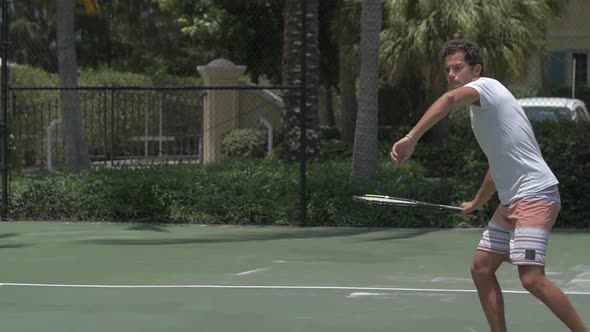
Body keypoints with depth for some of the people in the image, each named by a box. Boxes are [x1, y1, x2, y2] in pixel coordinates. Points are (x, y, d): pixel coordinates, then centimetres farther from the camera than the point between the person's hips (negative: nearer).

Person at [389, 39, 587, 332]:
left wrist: (411, 138, -42)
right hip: (511, 202, 10)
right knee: (481, 269, 8)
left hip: (535, 195, -10)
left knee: (531, 278, -19)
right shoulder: (481, 108, 21)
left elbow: (451, 98, -33)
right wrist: (477, 203, 42)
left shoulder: (486, 86, -9)